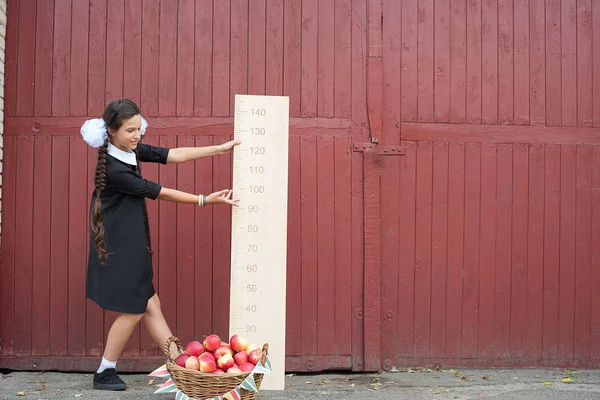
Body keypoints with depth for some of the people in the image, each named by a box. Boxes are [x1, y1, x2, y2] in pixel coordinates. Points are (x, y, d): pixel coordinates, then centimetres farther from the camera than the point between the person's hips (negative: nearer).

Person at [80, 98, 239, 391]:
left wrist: (219, 149, -2)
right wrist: (205, 200, -14)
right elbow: (159, 193, -19)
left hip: (132, 246, 8)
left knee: (149, 306, 10)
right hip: (117, 248, -8)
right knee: (133, 311, 2)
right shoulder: (113, 170, -24)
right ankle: (104, 374, 17)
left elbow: (173, 155, 1)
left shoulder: (130, 150, 1)